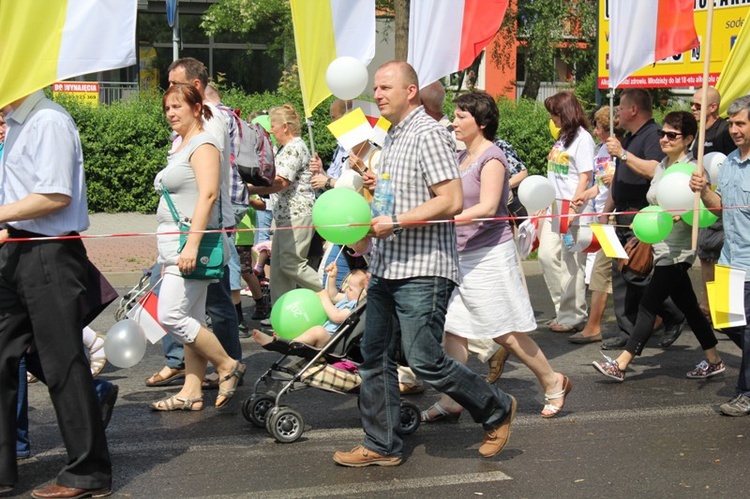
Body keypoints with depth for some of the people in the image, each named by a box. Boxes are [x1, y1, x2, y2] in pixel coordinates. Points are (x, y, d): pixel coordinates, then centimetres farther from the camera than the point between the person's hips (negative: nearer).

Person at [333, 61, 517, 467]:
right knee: (375, 357, 10)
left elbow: (451, 201, -21)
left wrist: (396, 223, -21)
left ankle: (496, 409, 15)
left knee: (425, 361, -6)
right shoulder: (392, 135, 16)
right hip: (386, 266, 9)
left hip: (423, 270, -9)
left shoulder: (428, 134, -13)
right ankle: (381, 445, 19)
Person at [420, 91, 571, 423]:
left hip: (489, 254, -8)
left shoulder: (492, 158, -13)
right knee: (453, 328, 5)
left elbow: (488, 207, -24)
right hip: (460, 254, 8)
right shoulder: (461, 157, 12)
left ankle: (553, 382, 18)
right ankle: (451, 401, 11)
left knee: (506, 332, 1)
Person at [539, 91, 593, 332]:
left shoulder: (582, 138, -9)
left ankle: (572, 316, 6)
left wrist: (573, 207, -19)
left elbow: (585, 177, -14)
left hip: (572, 206, -9)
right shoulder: (562, 136, 16)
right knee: (547, 255, 5)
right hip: (553, 205, 9)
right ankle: (564, 308, 15)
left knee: (571, 261, -2)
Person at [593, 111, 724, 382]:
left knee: (648, 305, -8)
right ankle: (714, 360, 23)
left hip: (676, 249, -9)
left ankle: (621, 364, -7)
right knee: (688, 306, 14)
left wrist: (680, 213, -35)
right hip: (662, 247, 9)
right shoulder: (662, 166, 12)